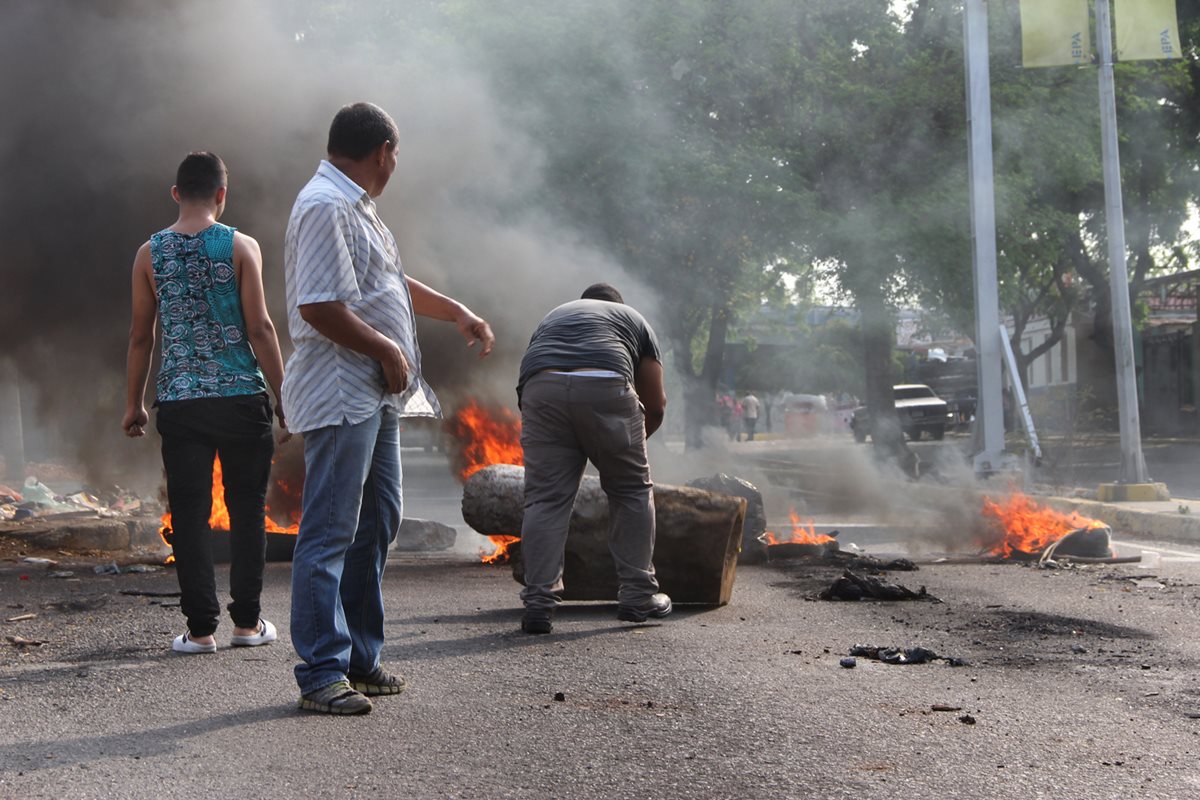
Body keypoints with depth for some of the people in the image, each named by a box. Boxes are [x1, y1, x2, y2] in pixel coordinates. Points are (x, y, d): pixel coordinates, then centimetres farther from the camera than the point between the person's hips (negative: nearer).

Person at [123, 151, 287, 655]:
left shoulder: (150, 254, 4)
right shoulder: (240, 247, -3)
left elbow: (140, 336, 7)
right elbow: (259, 327, -6)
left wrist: (133, 405, 16)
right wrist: (282, 395, 1)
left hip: (179, 401, 2)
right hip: (241, 396, -1)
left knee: (190, 516, 5)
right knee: (247, 510, 9)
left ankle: (201, 628, 6)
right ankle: (247, 622, 13)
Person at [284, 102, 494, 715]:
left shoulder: (356, 206, 19)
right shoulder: (324, 207, -15)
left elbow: (392, 284, 32)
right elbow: (321, 308, -23)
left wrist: (457, 312, 29)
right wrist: (388, 350, -13)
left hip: (376, 395, 11)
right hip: (340, 394, -11)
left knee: (377, 521, 14)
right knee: (329, 532, -8)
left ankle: (360, 657, 23)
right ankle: (321, 674, -5)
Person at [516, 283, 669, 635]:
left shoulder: (553, 317, 39)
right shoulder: (633, 319, 32)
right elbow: (655, 405, 27)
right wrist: (632, 443, 44)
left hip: (541, 388, 2)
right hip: (606, 388, -2)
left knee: (545, 498, 6)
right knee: (632, 490, 14)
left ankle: (538, 603, 1)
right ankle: (637, 596, 19)